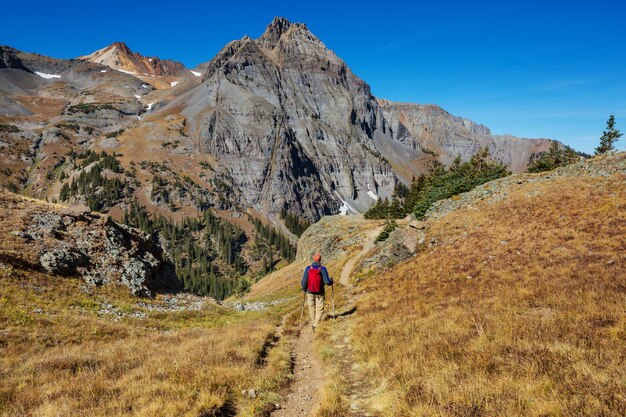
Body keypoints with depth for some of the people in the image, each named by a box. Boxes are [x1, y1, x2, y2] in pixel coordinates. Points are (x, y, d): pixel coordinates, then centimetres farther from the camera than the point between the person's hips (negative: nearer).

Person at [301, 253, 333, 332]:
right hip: (320, 293, -2)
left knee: (311, 308, 17)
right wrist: (331, 281, 8)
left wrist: (304, 289, 13)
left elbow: (304, 281, -5)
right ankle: (316, 325, -1)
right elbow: (327, 281, -14)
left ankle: (313, 324, 29)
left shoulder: (308, 268, -6)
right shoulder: (322, 269, -12)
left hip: (310, 292, 2)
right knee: (319, 309, 5)